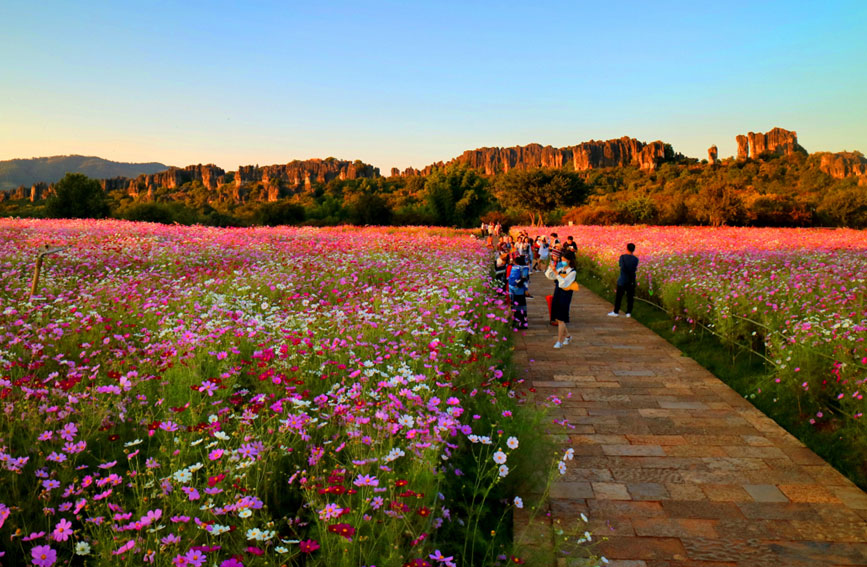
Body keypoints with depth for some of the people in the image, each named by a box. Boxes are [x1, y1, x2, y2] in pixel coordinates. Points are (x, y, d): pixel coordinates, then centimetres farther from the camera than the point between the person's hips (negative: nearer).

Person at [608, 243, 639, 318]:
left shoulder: (622, 257, -10)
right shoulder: (636, 259, -5)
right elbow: (635, 268, 9)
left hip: (623, 280, -2)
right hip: (631, 280, 2)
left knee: (619, 296, 6)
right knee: (630, 296, 8)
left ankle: (616, 312, 9)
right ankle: (628, 312, 9)